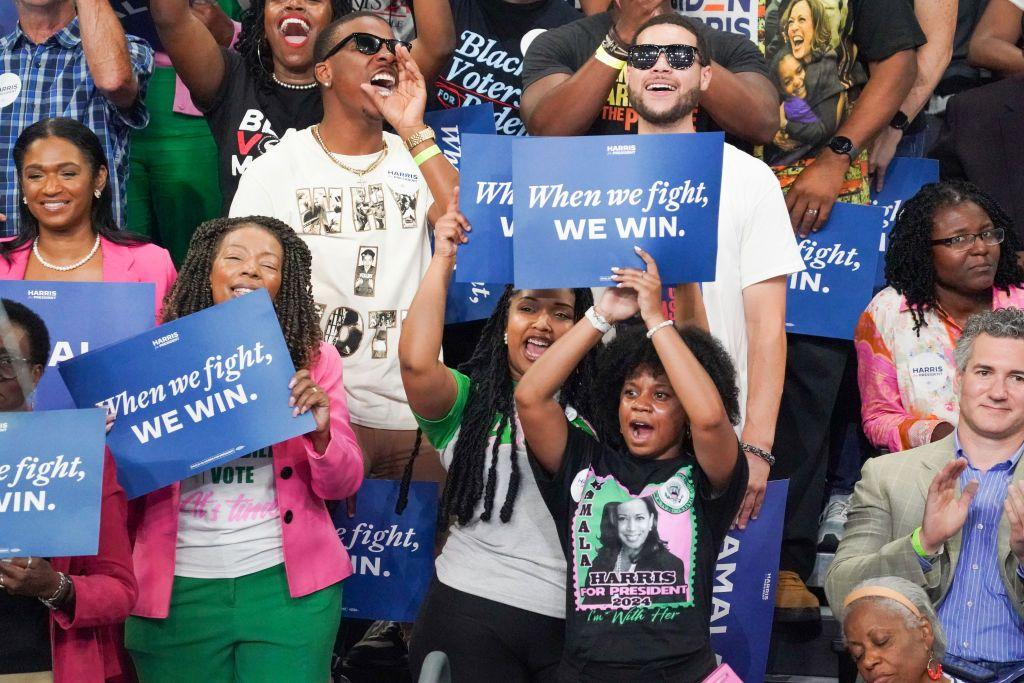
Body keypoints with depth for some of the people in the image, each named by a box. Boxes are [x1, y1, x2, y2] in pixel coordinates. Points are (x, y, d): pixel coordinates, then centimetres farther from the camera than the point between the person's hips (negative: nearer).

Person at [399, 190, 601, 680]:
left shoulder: (597, 410, 9)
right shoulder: (468, 400, 4)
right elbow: (416, 363, -16)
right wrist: (443, 260, -7)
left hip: (577, 622, 2)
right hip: (472, 615, -1)